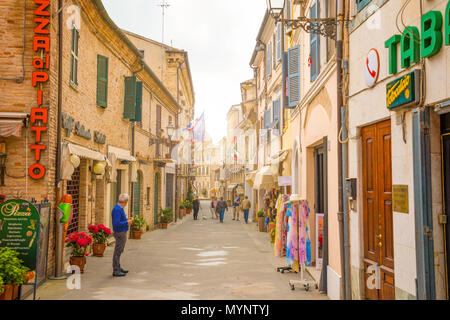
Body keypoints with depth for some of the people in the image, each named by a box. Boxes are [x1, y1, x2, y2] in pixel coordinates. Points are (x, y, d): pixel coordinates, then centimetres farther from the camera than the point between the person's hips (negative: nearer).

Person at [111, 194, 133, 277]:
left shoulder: (119, 208, 10)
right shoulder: (117, 209, -21)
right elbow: (116, 224, -26)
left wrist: (127, 220, 13)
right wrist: (127, 223, -18)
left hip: (121, 233, 10)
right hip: (120, 233, -10)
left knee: (119, 251, 17)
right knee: (117, 252, -3)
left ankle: (118, 268, 27)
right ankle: (116, 271, 2)